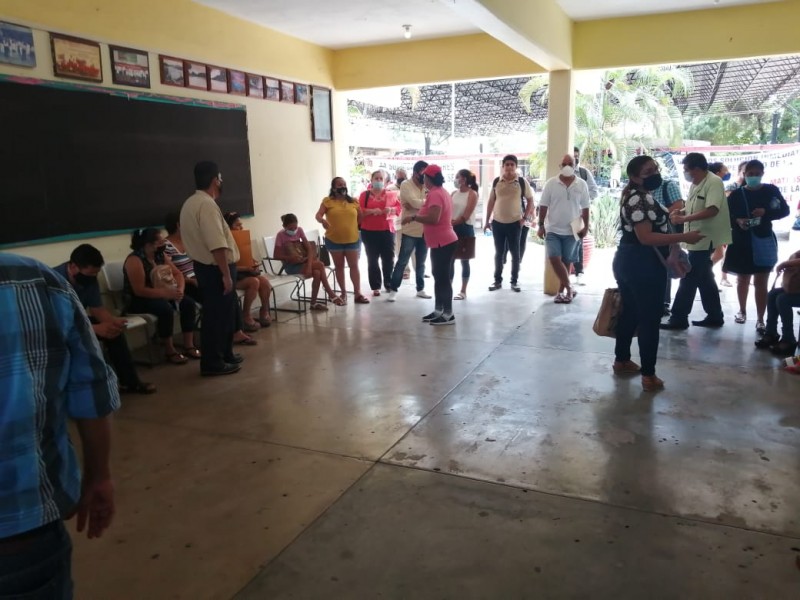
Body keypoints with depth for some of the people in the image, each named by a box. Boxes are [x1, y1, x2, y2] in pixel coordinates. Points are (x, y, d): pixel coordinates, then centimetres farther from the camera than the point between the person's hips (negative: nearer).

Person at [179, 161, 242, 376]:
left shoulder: (190, 203, 13)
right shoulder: (207, 204, -20)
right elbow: (217, 245, -26)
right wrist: (226, 274, -24)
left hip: (204, 265, 10)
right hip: (215, 268, -10)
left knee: (223, 312, 20)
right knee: (218, 314, -1)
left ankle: (224, 355, 31)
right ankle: (213, 363, 8)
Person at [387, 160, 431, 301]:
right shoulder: (406, 185, -8)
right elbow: (415, 202, -23)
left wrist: (417, 206, -19)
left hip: (425, 231, 5)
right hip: (410, 231, -5)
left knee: (421, 263, 15)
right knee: (402, 262, 1)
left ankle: (420, 289, 26)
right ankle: (393, 289, 9)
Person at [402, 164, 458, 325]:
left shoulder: (435, 194, -18)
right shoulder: (441, 192, 15)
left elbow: (433, 218, -29)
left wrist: (413, 217, -19)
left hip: (442, 242, -11)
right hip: (443, 241, 11)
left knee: (442, 278, -6)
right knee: (440, 277, 14)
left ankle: (448, 315, -1)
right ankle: (438, 311, 22)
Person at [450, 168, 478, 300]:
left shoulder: (472, 194, -6)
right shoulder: (454, 193, 11)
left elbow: (465, 216, -14)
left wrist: (453, 222, -14)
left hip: (465, 229, -5)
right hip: (452, 229, 5)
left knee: (464, 260, 2)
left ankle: (463, 291, 9)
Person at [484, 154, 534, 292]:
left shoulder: (522, 182, -4)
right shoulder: (496, 182, 2)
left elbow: (530, 200, 4)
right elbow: (491, 202, 8)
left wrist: (524, 217, -4)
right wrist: (487, 221, 7)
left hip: (515, 223, -2)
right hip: (497, 222, 2)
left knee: (515, 253, 5)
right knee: (498, 253, 10)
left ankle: (514, 281, 17)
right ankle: (497, 280, 19)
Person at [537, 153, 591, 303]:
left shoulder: (582, 185, 0)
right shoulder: (551, 183, -2)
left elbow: (585, 208, 4)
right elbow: (543, 206, 0)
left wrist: (586, 227, 1)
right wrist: (541, 225, -4)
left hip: (571, 231, 1)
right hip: (553, 230, 0)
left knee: (566, 262, 7)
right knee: (554, 259, -11)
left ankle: (561, 291, 19)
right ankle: (569, 289, 0)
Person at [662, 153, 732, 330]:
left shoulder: (714, 182, -15)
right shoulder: (695, 184, 12)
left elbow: (712, 210, -26)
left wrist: (684, 219, -27)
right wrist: (681, 212, 0)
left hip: (705, 239, -9)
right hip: (697, 238, 9)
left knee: (689, 279, -5)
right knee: (704, 279, 14)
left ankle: (678, 318, 2)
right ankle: (714, 317, 24)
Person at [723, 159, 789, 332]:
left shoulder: (771, 190, 1)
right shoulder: (736, 194, 1)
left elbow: (785, 210, 1)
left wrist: (766, 212, -16)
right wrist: (737, 221, -22)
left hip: (764, 241, -1)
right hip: (741, 242, 1)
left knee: (761, 282, -2)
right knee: (742, 279, 14)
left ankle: (760, 319, 2)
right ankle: (742, 311, 33)